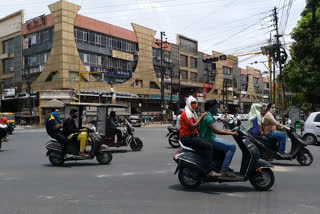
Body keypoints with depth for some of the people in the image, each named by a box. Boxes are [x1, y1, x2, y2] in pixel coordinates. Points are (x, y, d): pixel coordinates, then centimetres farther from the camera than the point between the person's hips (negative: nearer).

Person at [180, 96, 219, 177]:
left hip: (192, 136, 10)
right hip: (187, 138, -10)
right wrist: (201, 117, -18)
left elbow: (196, 125, 20)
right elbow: (192, 127, -22)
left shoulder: (192, 112, 22)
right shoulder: (187, 113, -11)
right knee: (208, 146, -23)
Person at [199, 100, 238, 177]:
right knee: (232, 147, -18)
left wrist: (225, 131, 18)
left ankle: (225, 167, 24)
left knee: (228, 144, 25)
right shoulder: (208, 116, -17)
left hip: (209, 139, 11)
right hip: (209, 140, -11)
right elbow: (215, 130, -28)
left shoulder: (206, 115, 17)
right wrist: (230, 133, -24)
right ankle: (224, 169, -19)